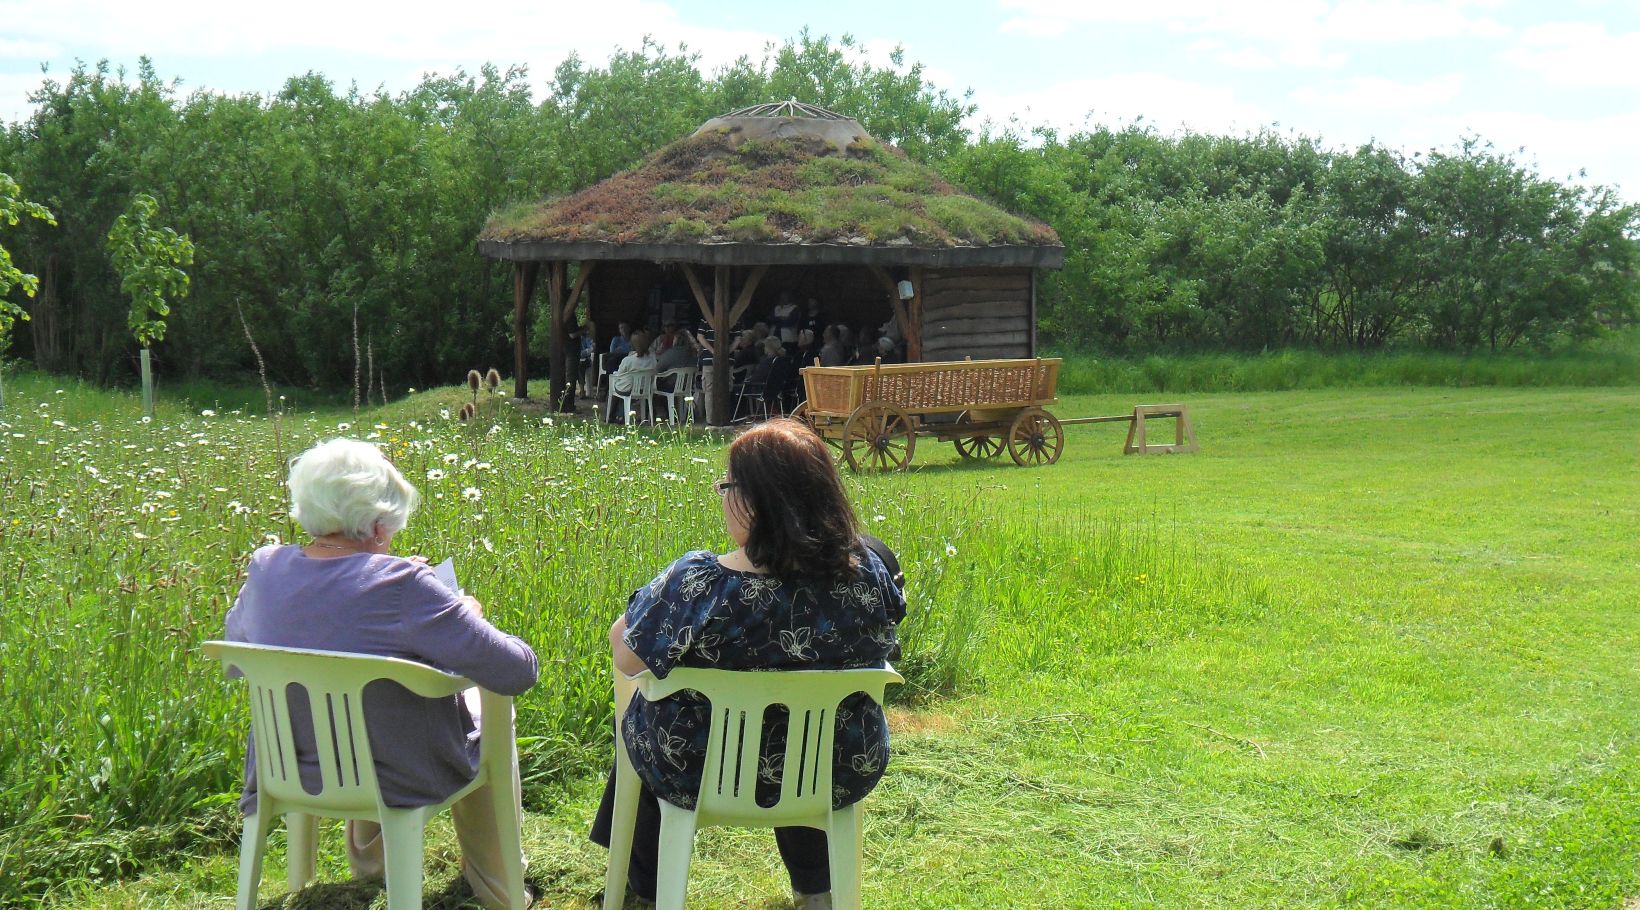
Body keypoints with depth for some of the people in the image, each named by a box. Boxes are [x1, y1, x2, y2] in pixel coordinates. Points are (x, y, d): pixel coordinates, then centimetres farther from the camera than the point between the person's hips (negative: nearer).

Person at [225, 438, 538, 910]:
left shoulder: (264, 569, -11)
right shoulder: (401, 586, -29)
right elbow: (519, 671, -25)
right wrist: (469, 617, -4)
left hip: (290, 774, 6)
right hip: (400, 778, -5)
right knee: (483, 702, 25)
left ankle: (367, 856, 54)